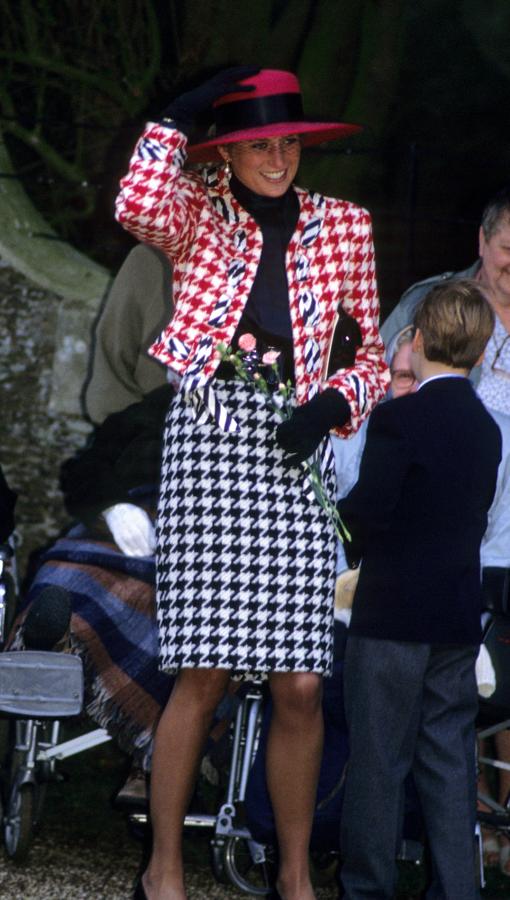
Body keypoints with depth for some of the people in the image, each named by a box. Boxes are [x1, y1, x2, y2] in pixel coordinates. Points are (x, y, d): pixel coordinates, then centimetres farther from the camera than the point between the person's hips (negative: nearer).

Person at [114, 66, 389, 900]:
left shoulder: (342, 226, 13)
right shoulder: (199, 211, 5)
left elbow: (371, 354, 17)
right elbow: (138, 208, -19)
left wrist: (332, 404, -2)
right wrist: (179, 113, -9)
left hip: (291, 449, 2)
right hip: (209, 433, -2)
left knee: (300, 683, -2)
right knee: (204, 673, -5)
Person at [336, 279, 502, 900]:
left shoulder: (398, 419, -15)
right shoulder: (486, 428, 7)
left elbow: (366, 512, -18)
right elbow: (476, 518, 12)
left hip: (393, 615, -6)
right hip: (459, 618, 6)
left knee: (379, 760, 2)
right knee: (450, 760, 9)